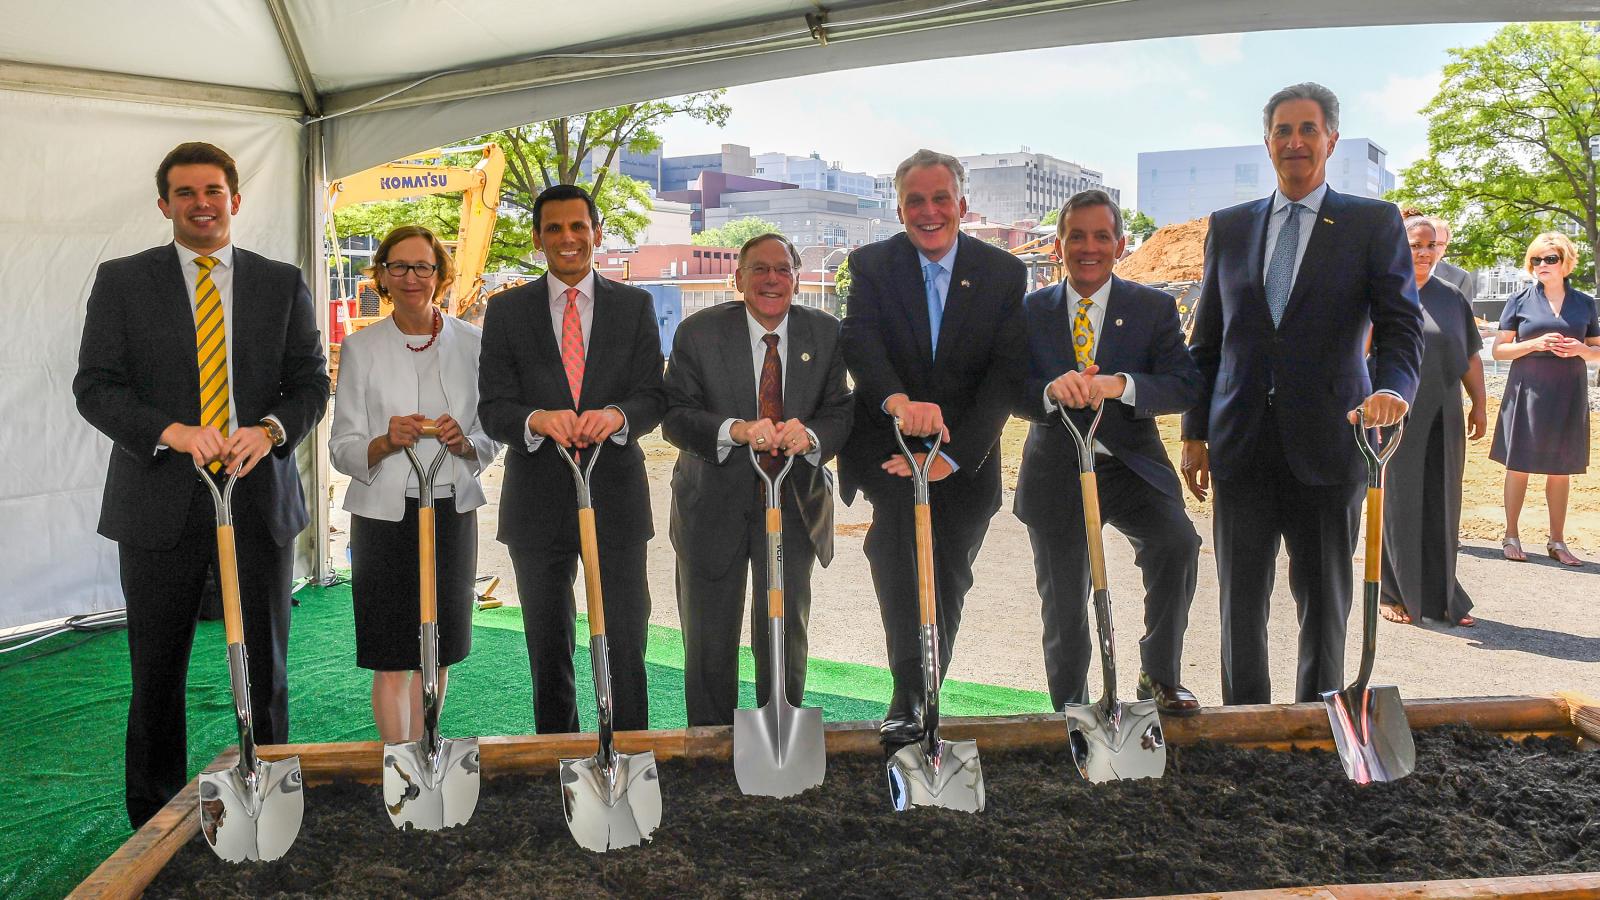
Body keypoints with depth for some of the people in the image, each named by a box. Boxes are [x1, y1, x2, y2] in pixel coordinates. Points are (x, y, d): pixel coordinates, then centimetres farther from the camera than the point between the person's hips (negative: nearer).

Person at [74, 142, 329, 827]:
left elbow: (311, 382, 5)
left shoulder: (282, 284, 8)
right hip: (160, 505, -1)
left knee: (265, 670, 8)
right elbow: (95, 386, -2)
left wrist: (269, 430, -15)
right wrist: (173, 432, -19)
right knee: (156, 676, 8)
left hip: (260, 498, 1)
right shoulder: (121, 282, 5)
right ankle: (154, 832, 22)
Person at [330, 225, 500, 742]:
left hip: (452, 512, 2)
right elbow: (342, 448, 0)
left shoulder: (471, 343, 4)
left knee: (437, 651, 12)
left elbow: (491, 439, 8)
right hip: (386, 513, -2)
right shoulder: (360, 349, 0)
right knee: (392, 658, -1)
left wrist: (464, 443, -14)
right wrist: (386, 442, -20)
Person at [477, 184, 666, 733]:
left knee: (624, 644, 4)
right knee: (547, 647, 13)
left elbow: (654, 398, -2)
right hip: (538, 499, 1)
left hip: (616, 497, 0)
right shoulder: (506, 311, 4)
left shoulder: (634, 306, 5)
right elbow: (492, 408, -3)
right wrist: (537, 420, -26)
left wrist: (617, 416, -25)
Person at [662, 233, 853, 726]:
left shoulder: (826, 334, -1)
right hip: (714, 505, -1)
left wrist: (810, 435, -27)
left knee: (786, 637, 9)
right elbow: (674, 416, -14)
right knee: (709, 643, 11)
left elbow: (842, 412, -5)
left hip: (794, 505, 1)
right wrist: (735, 430, -32)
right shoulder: (699, 332, -8)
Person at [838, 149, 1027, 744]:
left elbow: (1006, 375, -12)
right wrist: (898, 401, -42)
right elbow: (858, 340, -20)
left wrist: (952, 456, -25)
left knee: (947, 587, 8)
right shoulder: (870, 265, -2)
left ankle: (923, 701, 30)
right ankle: (908, 698, -29)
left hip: (965, 458, 2)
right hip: (885, 445, -2)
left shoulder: (1004, 274, -2)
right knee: (899, 511, -30)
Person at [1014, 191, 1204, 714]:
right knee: (1063, 608, 9)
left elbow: (1185, 387, -10)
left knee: (1178, 543, -27)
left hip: (1130, 467, -1)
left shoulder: (1154, 308, 0)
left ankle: (1160, 675, -5)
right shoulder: (1032, 310, 3)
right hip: (1056, 471, 1)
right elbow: (1012, 393, -5)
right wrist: (1052, 391, -28)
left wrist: (1119, 385, -28)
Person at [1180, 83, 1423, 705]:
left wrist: (1391, 388, -26)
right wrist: (1195, 433, 7)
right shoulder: (1229, 227, 11)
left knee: (1324, 600, 8)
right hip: (1242, 444, 2)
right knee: (1241, 600, 8)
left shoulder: (1374, 223, 4)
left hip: (1326, 440, -2)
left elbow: (1400, 324, -5)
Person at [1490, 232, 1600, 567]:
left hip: (1568, 397, 2)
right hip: (1527, 393, -2)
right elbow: (1499, 350, 0)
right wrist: (1535, 344, -16)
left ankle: (1557, 541, 16)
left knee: (1561, 469, 7)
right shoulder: (1520, 300, 2)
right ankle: (1511, 536, 10)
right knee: (1519, 466, 0)